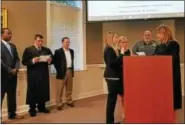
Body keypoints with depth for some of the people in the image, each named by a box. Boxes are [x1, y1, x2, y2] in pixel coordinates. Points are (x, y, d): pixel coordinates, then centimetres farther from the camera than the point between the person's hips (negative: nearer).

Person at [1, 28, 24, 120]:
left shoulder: (13, 46, 16)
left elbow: (17, 59, 13)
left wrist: (16, 69, -5)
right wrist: (10, 70, -14)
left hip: (13, 75, 7)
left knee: (12, 95, 13)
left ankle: (12, 114, 23)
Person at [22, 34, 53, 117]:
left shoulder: (47, 50, 13)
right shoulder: (28, 50, 0)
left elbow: (52, 59, 13)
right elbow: (24, 62, -7)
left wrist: (49, 60, -9)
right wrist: (33, 61, -22)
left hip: (44, 74, 4)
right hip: (33, 75, -4)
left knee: (43, 91, 7)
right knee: (33, 91, -1)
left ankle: (42, 107, 20)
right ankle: (32, 109, 8)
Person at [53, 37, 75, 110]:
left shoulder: (71, 51, 13)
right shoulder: (58, 51, -7)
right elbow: (55, 62, -8)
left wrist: (72, 69, 12)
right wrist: (59, 71, -10)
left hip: (70, 71, 6)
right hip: (62, 72, -6)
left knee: (69, 88, 13)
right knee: (59, 89, -1)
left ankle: (69, 101, 25)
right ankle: (59, 104, 5)